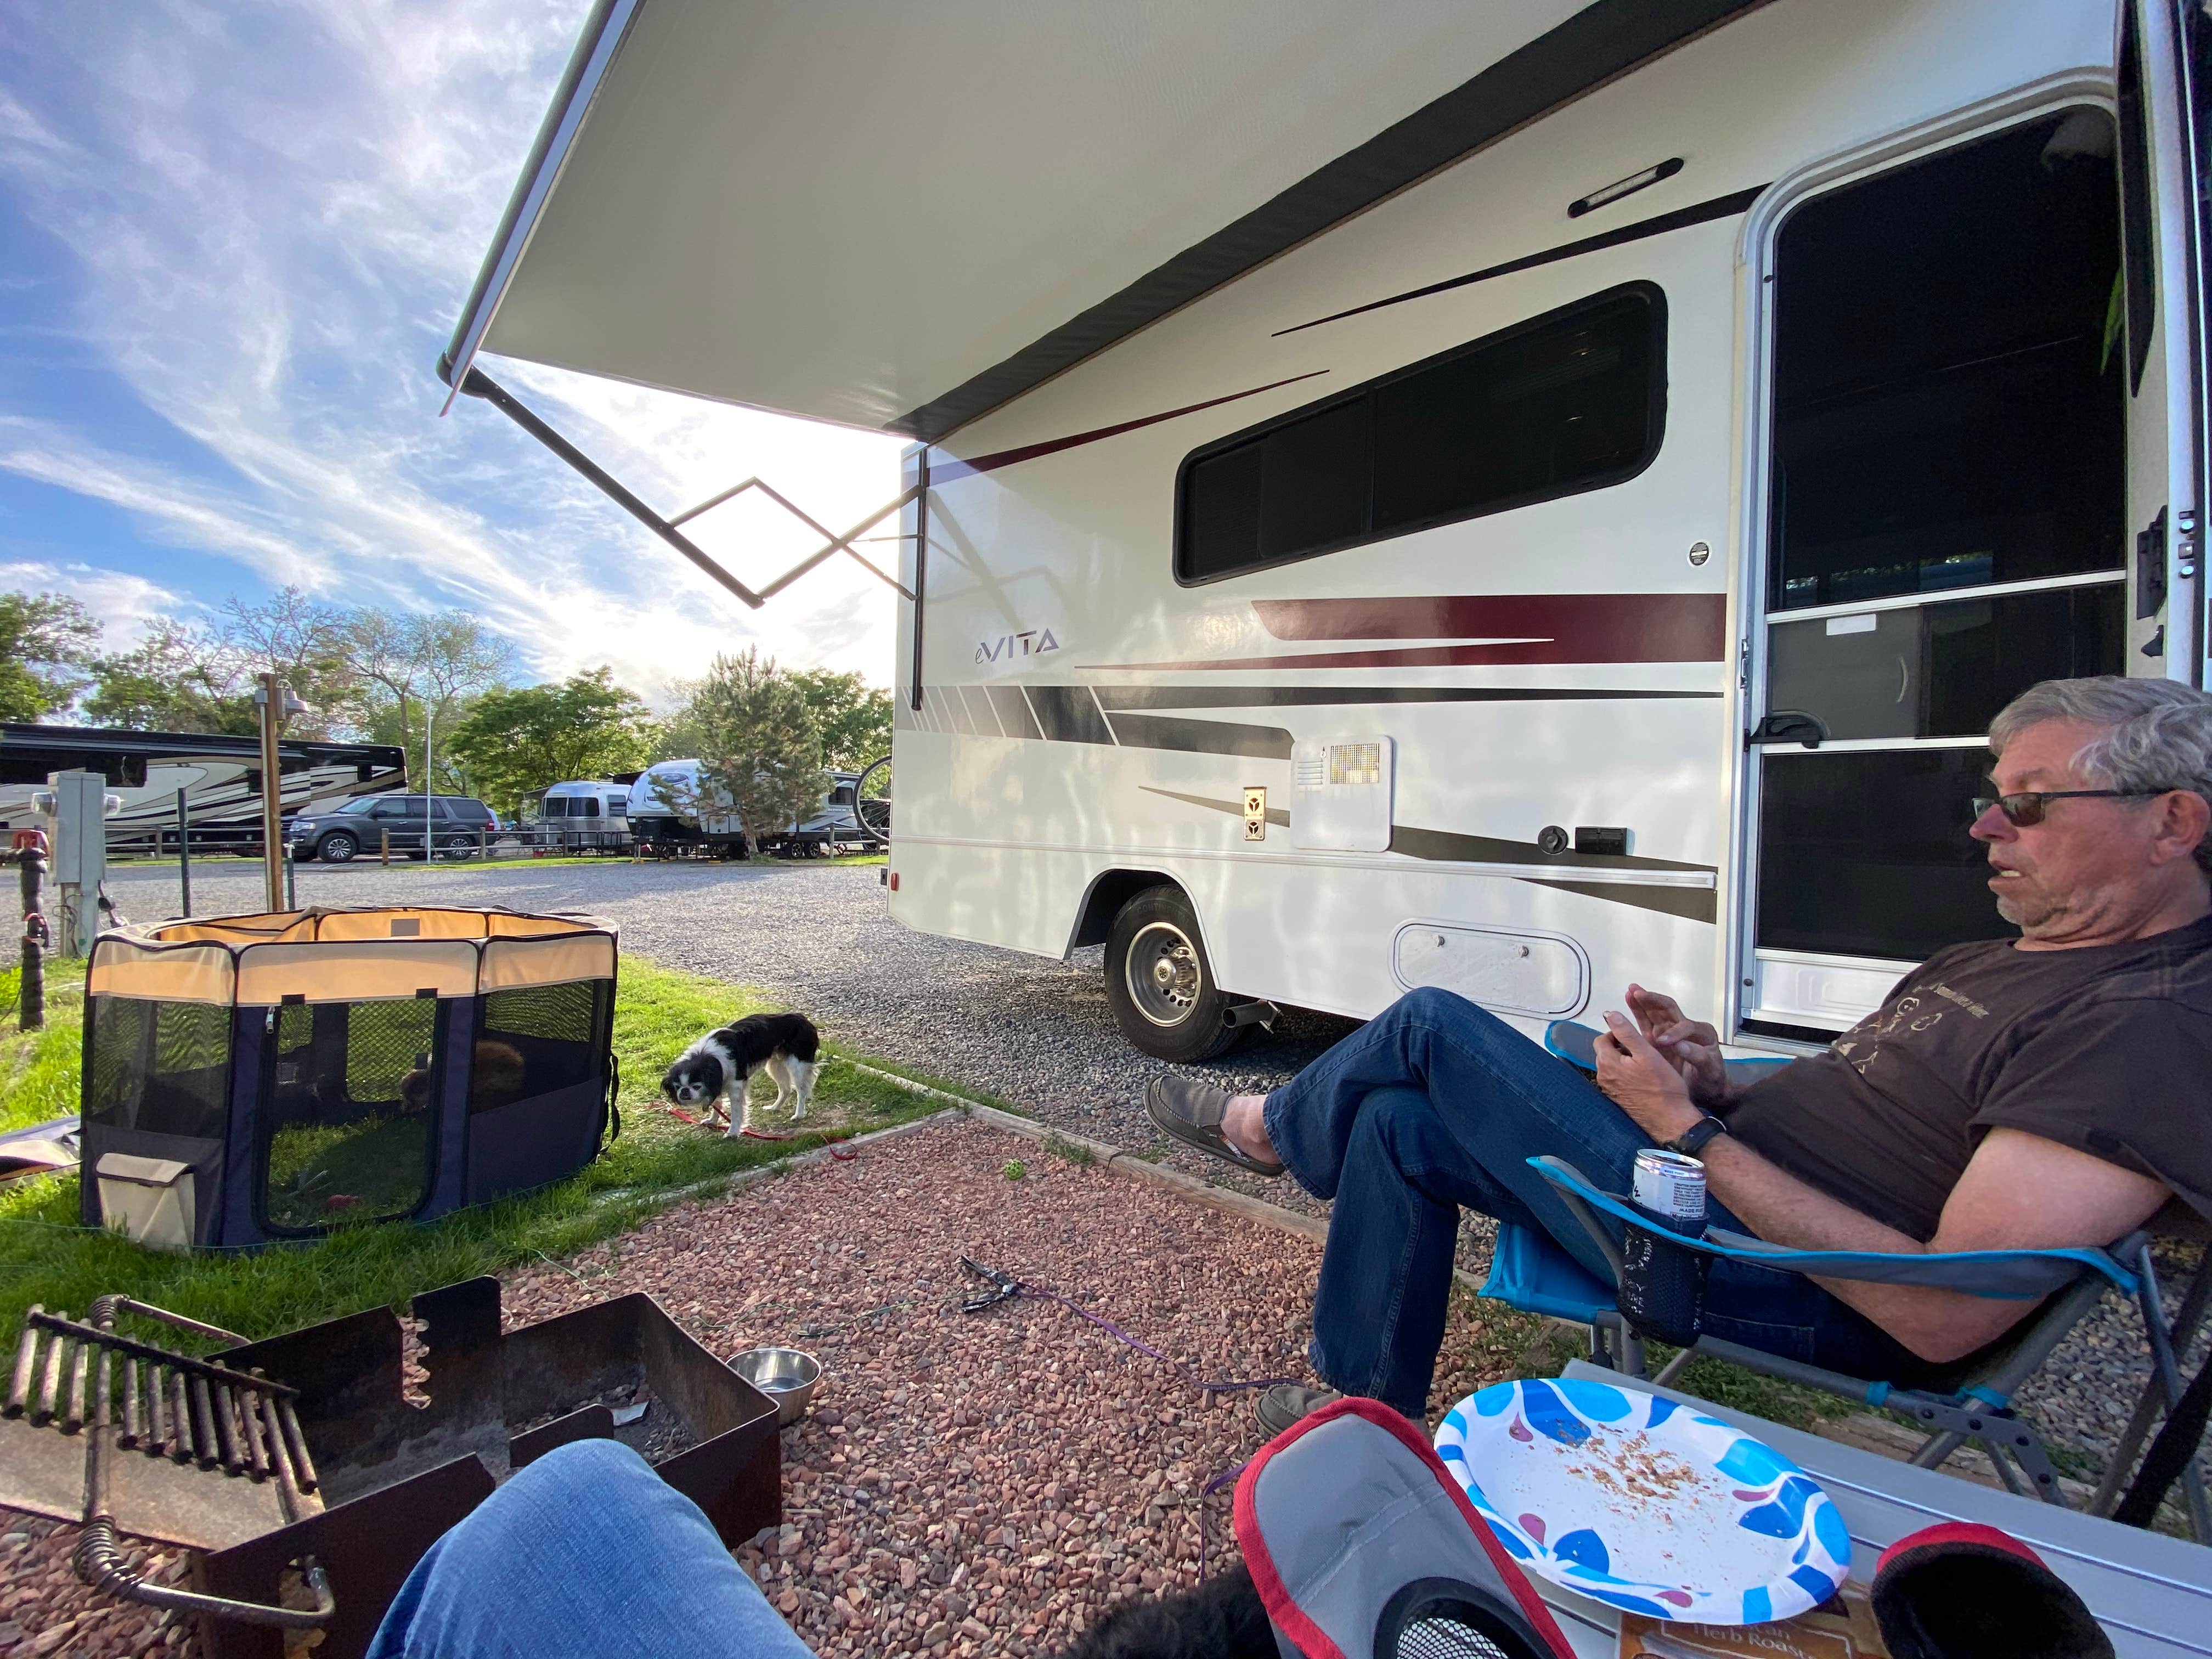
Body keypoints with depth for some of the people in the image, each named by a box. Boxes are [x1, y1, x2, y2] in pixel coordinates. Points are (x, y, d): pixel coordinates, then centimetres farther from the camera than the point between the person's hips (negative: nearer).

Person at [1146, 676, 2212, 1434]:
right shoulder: (1991, 962, 15)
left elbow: (1945, 1319, -24)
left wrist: (1689, 1130, -22)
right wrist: (1717, 1085, -2)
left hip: (1767, 1273, -10)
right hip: (1719, 1177, 10)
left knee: (1430, 1027, -9)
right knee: (1400, 1124, 6)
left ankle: (1267, 1129, 22)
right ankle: (1369, 1410, 21)